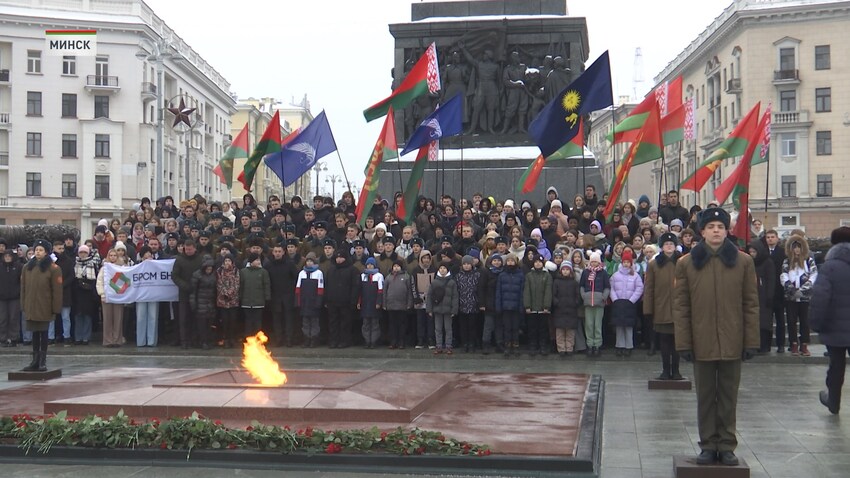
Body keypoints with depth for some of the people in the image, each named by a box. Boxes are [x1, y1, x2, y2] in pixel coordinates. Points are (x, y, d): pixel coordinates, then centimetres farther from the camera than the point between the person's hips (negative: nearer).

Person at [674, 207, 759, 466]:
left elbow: (751, 304, 1)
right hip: (702, 343, 0)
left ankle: (727, 446, 18)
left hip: (732, 343, 0)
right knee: (705, 397, 9)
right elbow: (681, 306, -1)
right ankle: (708, 445, 18)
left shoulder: (743, 262, 1)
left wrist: (751, 341, -2)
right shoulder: (686, 263, 0)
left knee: (728, 397, 9)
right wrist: (683, 343, -5)